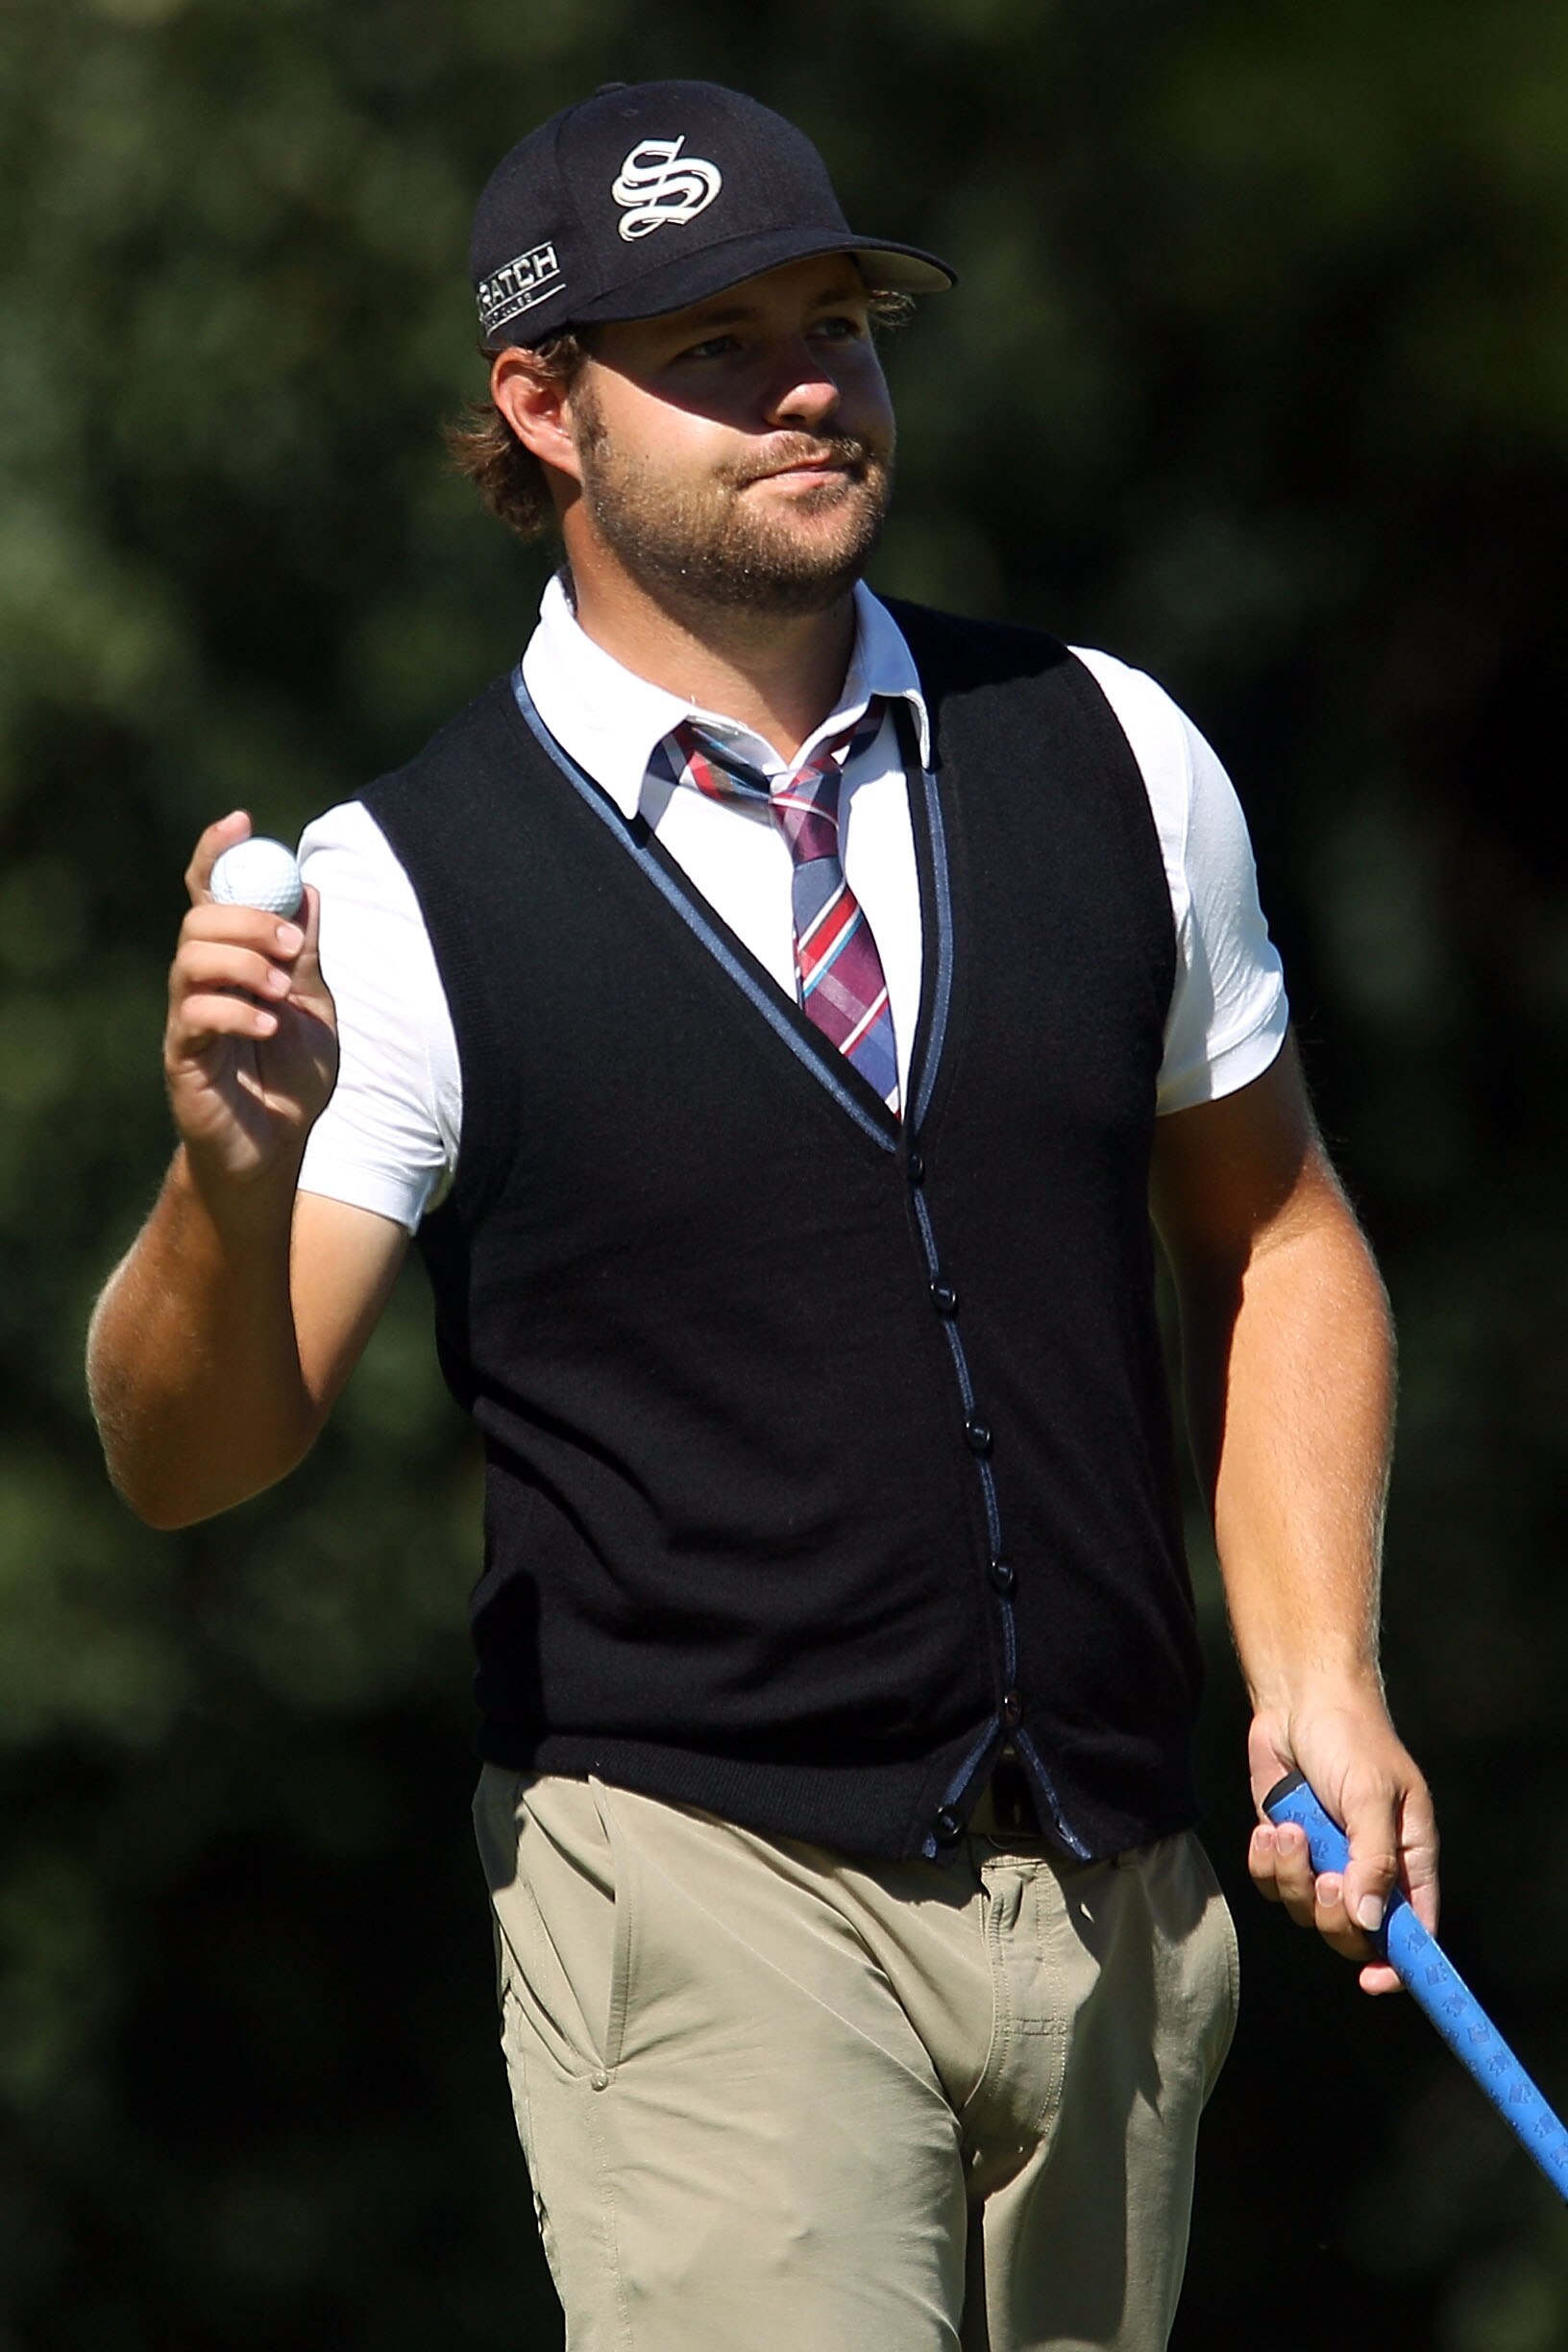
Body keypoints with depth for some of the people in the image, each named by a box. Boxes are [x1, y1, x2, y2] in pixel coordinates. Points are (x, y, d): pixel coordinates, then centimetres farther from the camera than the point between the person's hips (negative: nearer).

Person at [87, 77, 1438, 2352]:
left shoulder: (1109, 757, 7)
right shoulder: (402, 899, -4)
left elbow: (1272, 1241, 18)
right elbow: (190, 1455, -8)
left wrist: (1320, 1678, 6)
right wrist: (233, 1173, -28)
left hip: (1117, 1902, 4)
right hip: (703, 1895, -4)